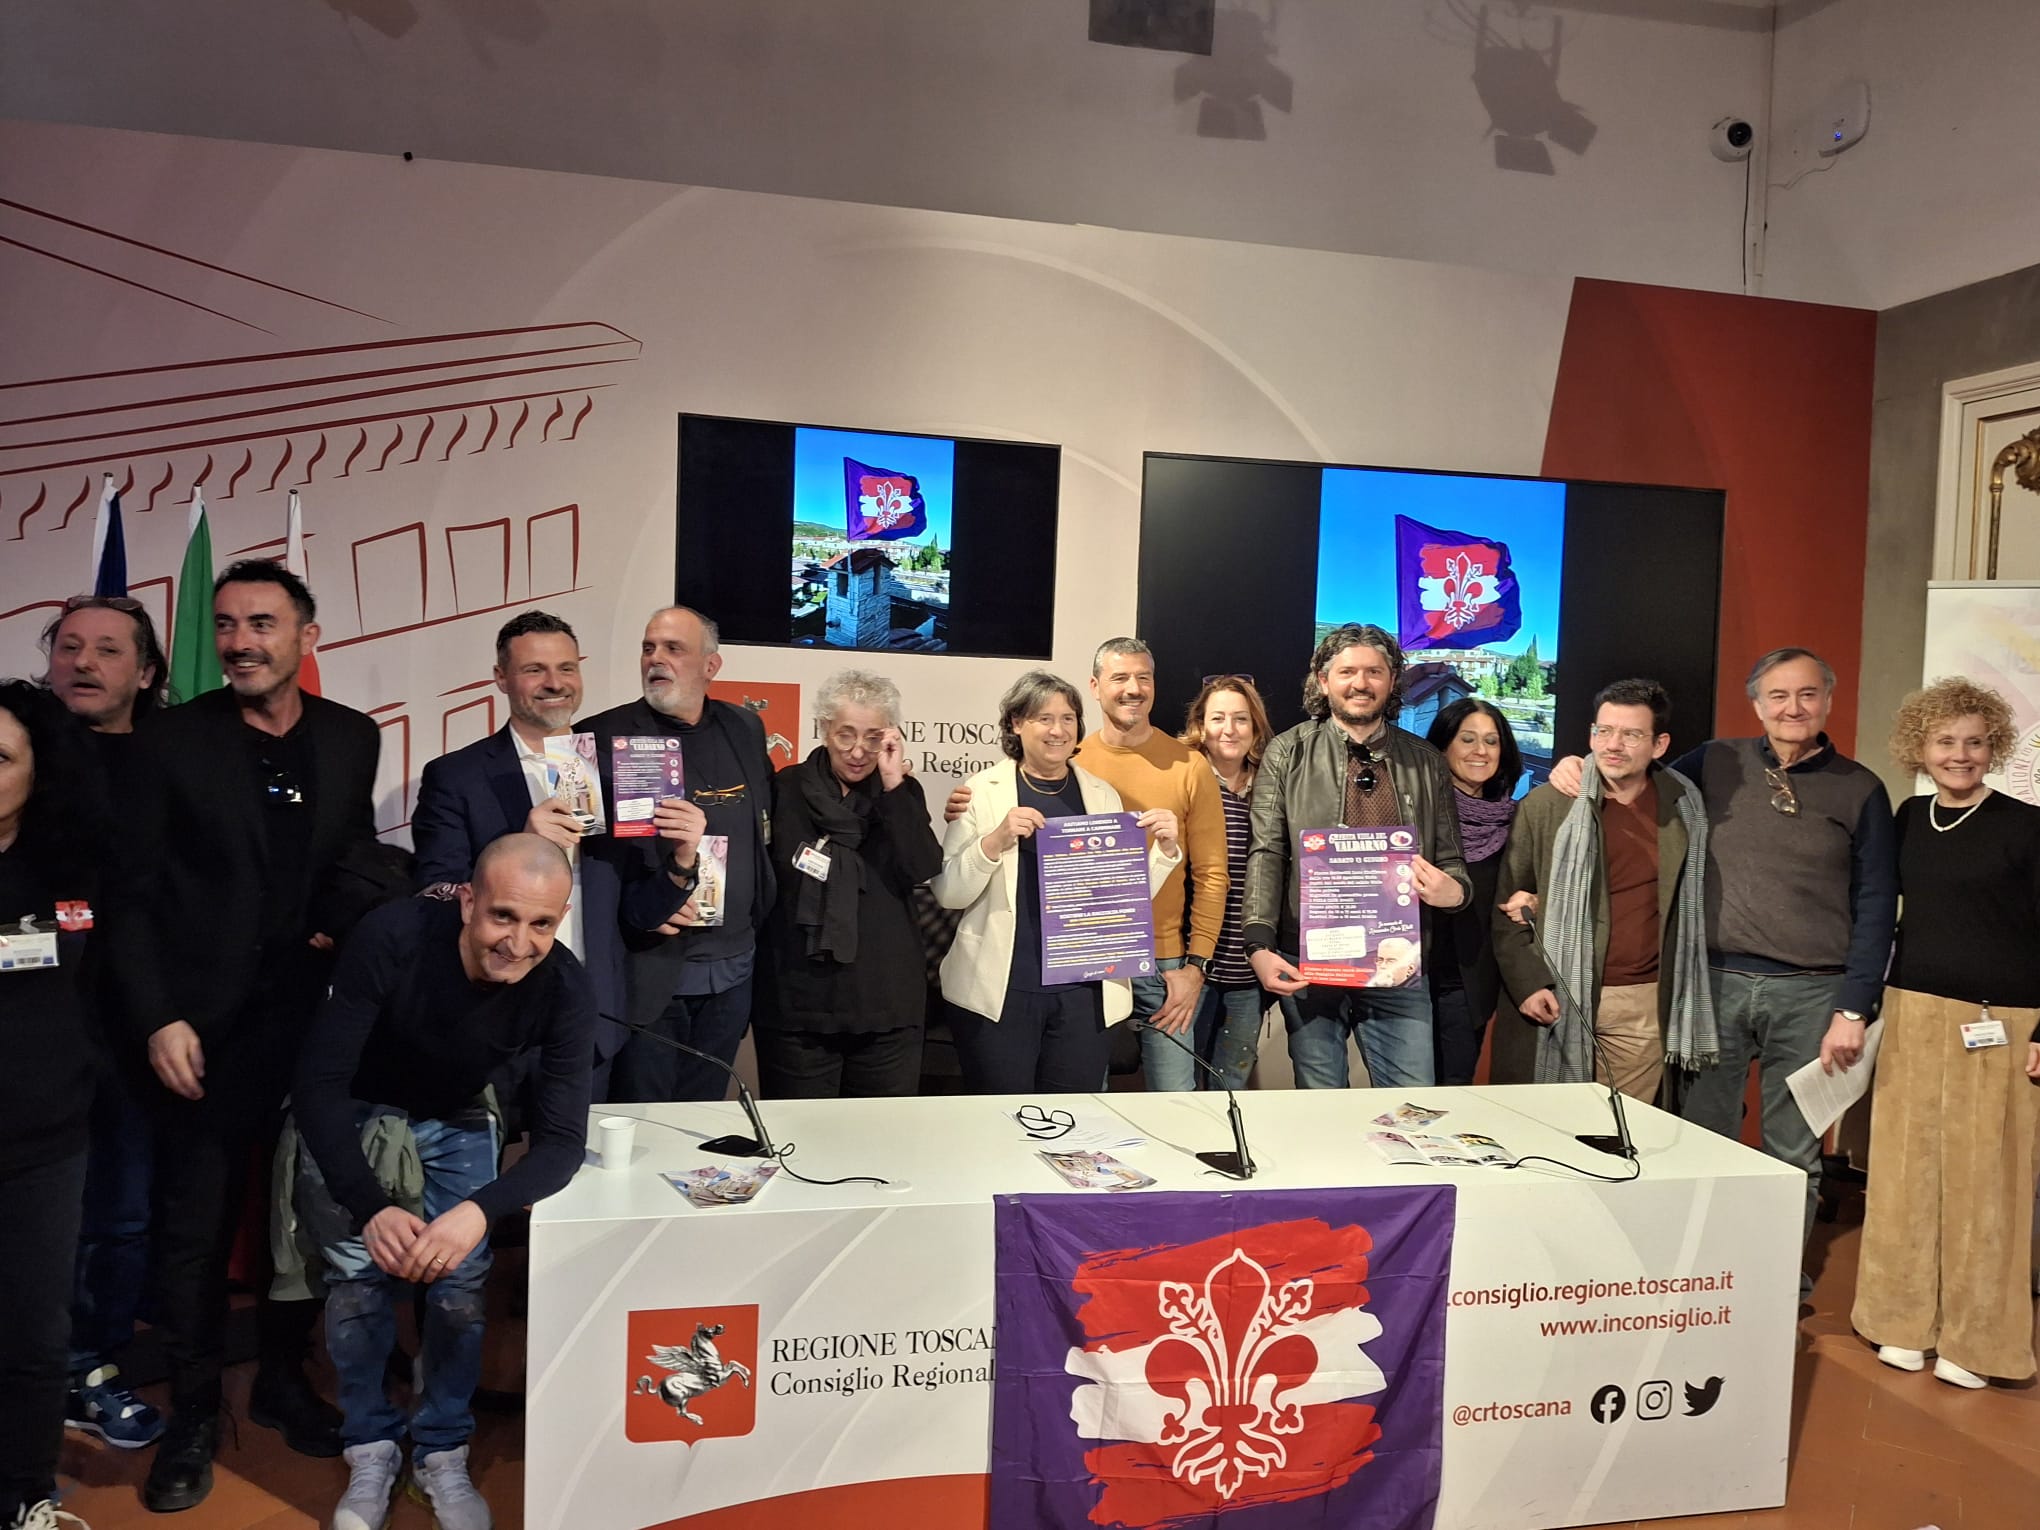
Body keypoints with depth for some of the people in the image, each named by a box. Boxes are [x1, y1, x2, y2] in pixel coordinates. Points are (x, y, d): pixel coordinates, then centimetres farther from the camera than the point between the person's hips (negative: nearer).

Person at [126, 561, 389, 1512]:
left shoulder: (350, 738, 4)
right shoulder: (173, 741, -5)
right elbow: (137, 892, -5)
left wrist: (339, 929, -8)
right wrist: (159, 1019, -11)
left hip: (316, 1017, 3)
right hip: (207, 1028, -3)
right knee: (194, 1227, 7)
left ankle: (283, 1380, 33)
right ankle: (193, 1416, 24)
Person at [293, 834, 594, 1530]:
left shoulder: (563, 987, -28)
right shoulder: (393, 937, -34)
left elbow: (561, 1140, -25)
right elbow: (318, 1082, -30)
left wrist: (479, 1212, -44)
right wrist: (370, 1207, -40)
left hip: (457, 1122, 1)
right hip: (351, 1114, -1)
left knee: (460, 1286, -8)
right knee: (358, 1279, -10)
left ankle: (442, 1452, 16)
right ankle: (372, 1449, 14)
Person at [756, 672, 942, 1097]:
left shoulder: (900, 794, 6)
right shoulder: (785, 790, 1)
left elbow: (923, 871, -10)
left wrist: (893, 787, -12)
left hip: (886, 1002, 2)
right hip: (798, 1001, -1)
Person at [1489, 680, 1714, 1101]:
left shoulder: (1684, 809, 6)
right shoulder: (1545, 806, -2)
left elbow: (1693, 903, 16)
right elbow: (1507, 904, 0)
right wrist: (1527, 983, -9)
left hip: (1645, 1007, 2)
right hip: (1557, 1002, -2)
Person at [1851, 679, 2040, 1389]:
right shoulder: (1910, 818, 8)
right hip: (1913, 1014, 4)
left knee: (1982, 1176, 2)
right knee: (1907, 1169, 7)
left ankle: (1975, 1338, 16)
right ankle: (1908, 1320, 21)